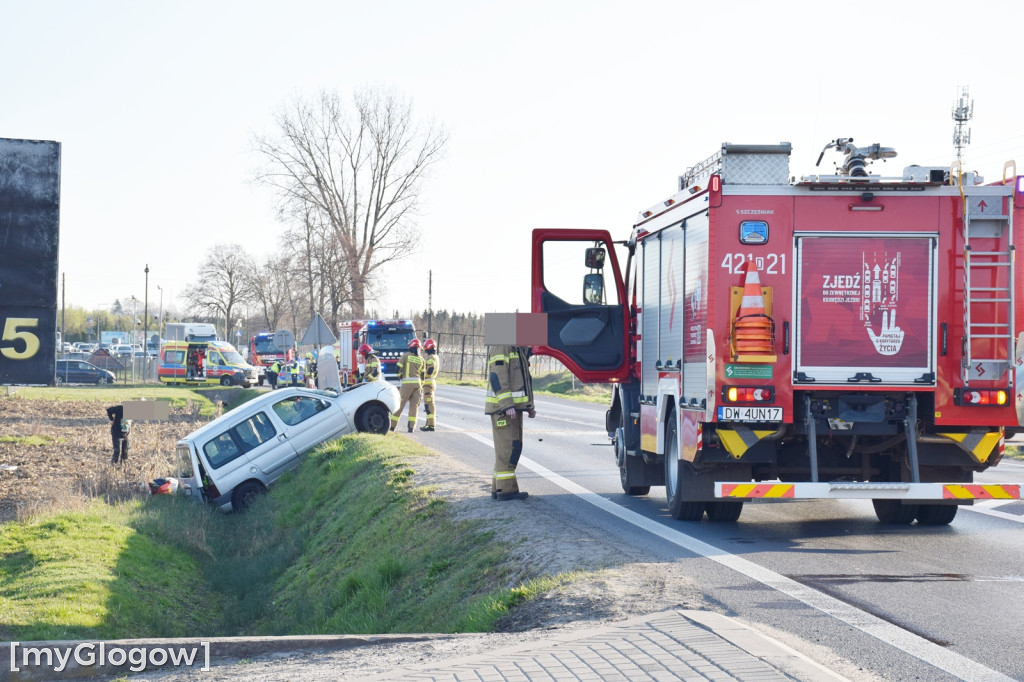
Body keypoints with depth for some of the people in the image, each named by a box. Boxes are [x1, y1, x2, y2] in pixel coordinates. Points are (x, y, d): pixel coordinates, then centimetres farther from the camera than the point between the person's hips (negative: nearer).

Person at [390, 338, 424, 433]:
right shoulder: (421, 359, 11)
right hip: (417, 382, 4)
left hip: (407, 382, -4)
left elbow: (398, 368, -6)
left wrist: (399, 377, 11)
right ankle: (411, 427, 0)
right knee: (414, 405, 6)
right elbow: (422, 374, 13)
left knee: (400, 404, 1)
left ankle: (392, 426, 3)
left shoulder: (406, 355, -1)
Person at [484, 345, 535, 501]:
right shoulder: (501, 346, -12)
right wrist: (507, 405, -26)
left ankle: (498, 489, 14)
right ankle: (506, 489, -9)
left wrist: (529, 406, 21)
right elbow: (497, 376, -20)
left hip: (513, 407, 10)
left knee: (513, 447, 11)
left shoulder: (519, 349, 18)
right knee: (508, 447, -10)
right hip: (502, 407, -10)